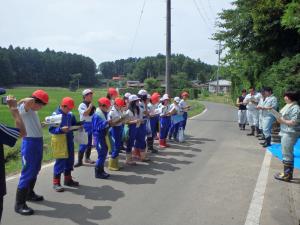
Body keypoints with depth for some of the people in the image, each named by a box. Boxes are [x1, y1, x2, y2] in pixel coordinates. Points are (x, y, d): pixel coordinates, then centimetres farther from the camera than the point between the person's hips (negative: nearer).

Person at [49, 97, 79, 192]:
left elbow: (74, 124, 19)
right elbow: (51, 129, -17)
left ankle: (68, 179, 31)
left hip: (69, 141, 7)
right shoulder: (56, 115, -14)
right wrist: (61, 129, -31)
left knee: (70, 160, 15)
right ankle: (56, 183, 9)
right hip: (60, 142, -7)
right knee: (60, 161, -3)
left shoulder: (70, 115, 5)